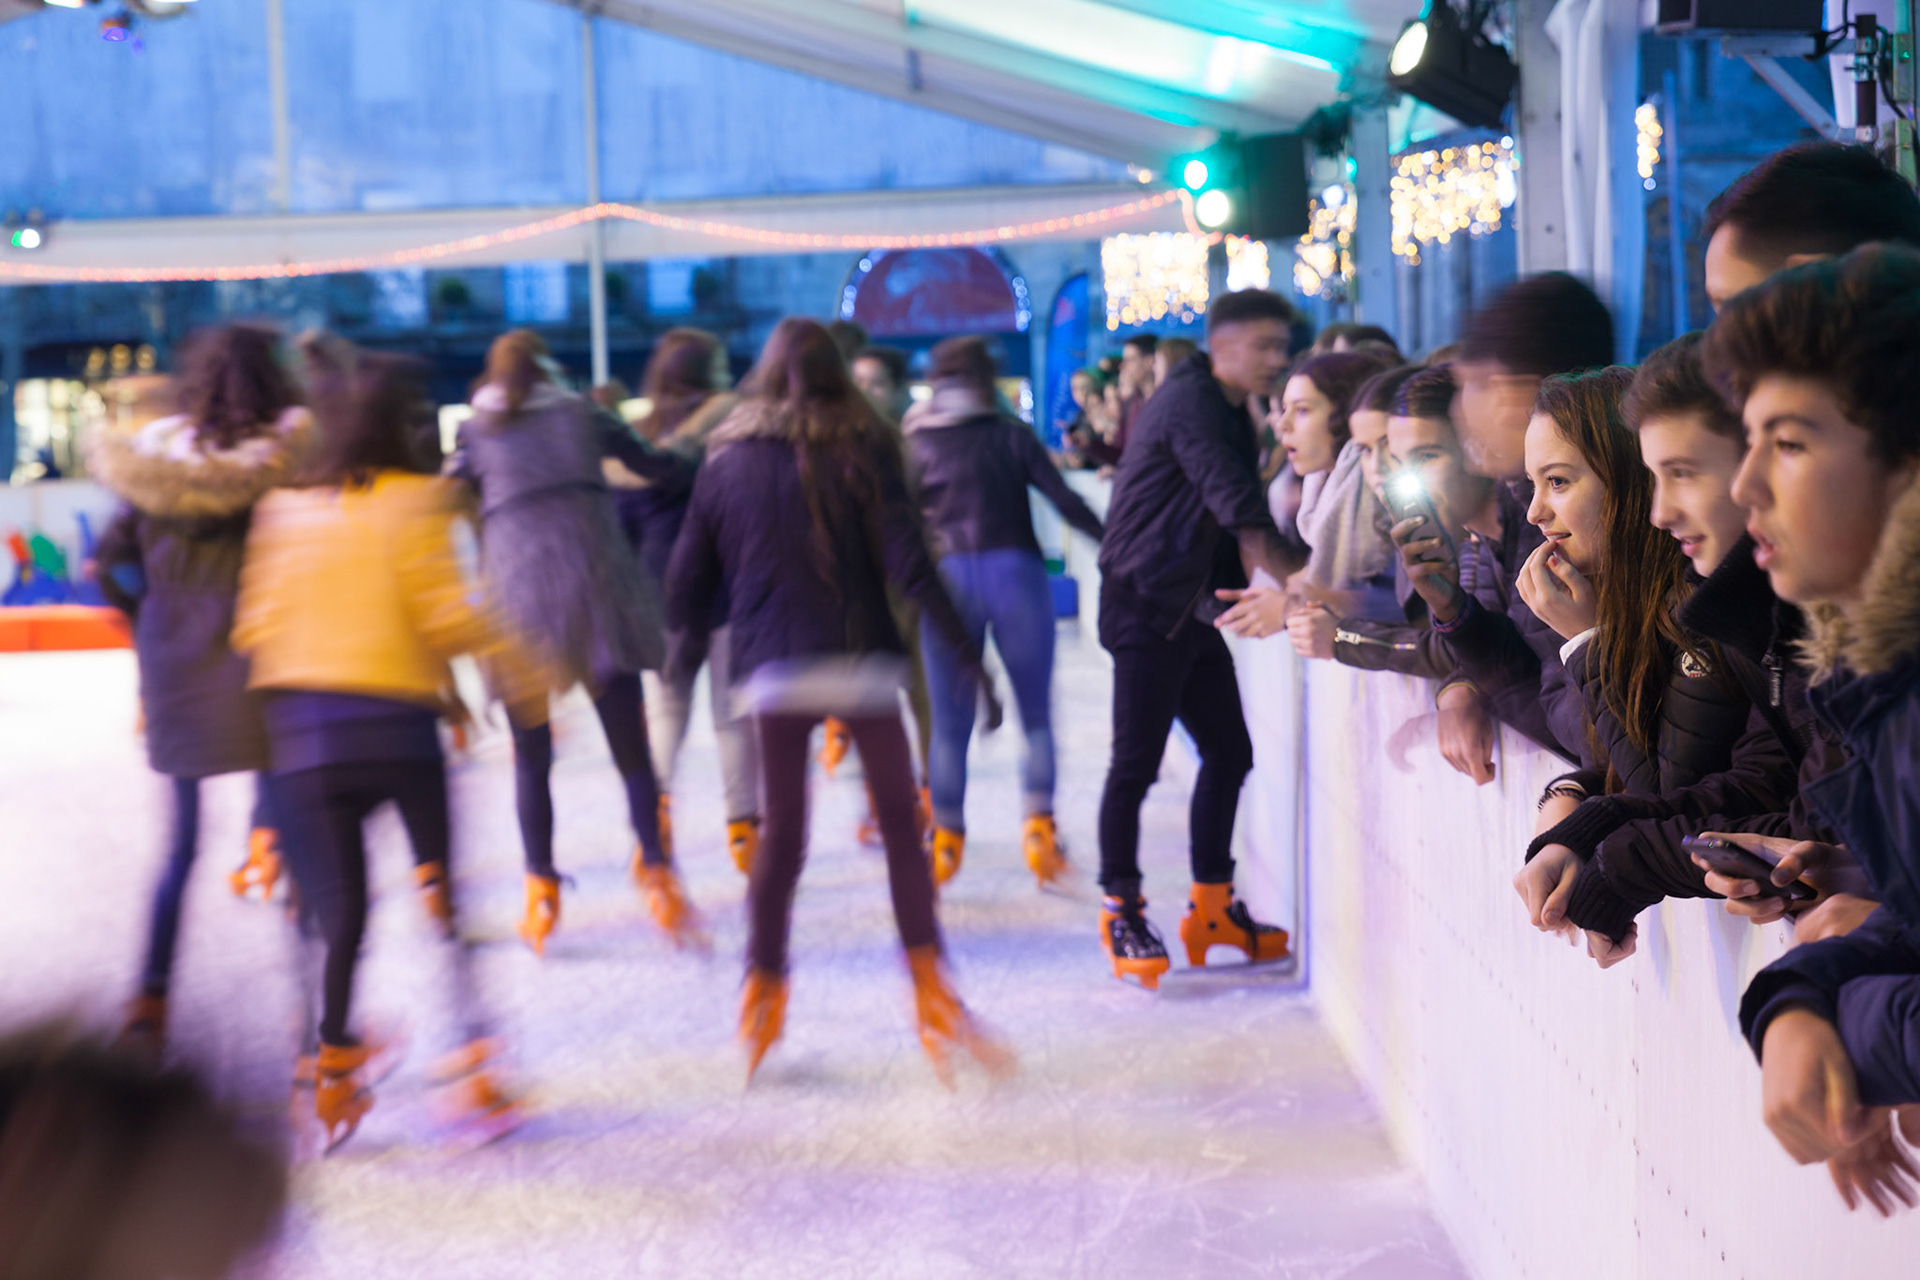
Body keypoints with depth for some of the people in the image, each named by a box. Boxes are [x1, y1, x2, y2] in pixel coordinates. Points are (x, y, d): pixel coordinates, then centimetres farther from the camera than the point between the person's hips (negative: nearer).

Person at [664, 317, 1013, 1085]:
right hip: (862, 663, -2)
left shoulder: (728, 461, 9)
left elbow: (688, 580, 10)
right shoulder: (863, 448, 0)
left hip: (772, 670, 2)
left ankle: (763, 995, 15)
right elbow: (908, 563, -7)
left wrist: (685, 648, 27)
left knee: (782, 837, 12)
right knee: (900, 827, 6)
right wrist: (969, 653, -5)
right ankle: (931, 995, 1)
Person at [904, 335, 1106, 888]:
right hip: (1015, 571, -1)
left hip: (948, 579, 1)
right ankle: (1039, 818, -4)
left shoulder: (916, 443, 7)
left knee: (950, 721, 9)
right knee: (1036, 711, 8)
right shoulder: (1011, 435, 5)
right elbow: (1064, 499, 0)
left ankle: (947, 835, 12)